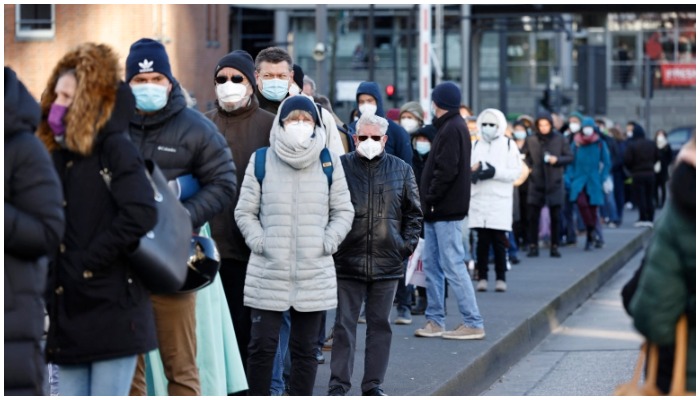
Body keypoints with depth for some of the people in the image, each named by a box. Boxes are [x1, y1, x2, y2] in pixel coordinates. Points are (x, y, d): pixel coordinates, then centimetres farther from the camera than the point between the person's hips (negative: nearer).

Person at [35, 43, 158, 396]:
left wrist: (88, 261, -16)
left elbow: (141, 215, -21)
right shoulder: (59, 157, 14)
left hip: (112, 310, -7)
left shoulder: (116, 151, -7)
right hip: (70, 312, 7)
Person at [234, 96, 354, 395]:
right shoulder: (261, 161, 2)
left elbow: (343, 211, 10)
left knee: (305, 348, 8)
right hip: (268, 272, -1)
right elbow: (244, 212, 7)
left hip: (315, 273, 1)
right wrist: (260, 243, -7)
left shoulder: (329, 162, 5)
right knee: (262, 345, -1)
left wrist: (327, 243, -4)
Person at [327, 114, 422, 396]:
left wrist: (407, 244, 3)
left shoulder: (401, 170, 7)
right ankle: (338, 385, 5)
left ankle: (373, 384, 14)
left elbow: (413, 213, 13)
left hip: (387, 263, 2)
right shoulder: (340, 167, 0)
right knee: (344, 325, 0)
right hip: (347, 261, -2)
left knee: (380, 324, 7)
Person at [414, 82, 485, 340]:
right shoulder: (449, 126, 17)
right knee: (431, 265, 11)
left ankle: (473, 324, -5)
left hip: (446, 211, -10)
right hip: (438, 211, 10)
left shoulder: (451, 129, -13)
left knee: (453, 265, -8)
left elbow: (446, 171, -21)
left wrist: (429, 200, -16)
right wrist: (428, 202, 12)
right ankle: (435, 321, 16)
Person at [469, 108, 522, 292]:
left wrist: (494, 172, -15)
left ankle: (501, 278, 5)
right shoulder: (475, 146, 14)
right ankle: (482, 277, 5)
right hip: (479, 200, 2)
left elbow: (515, 172, -3)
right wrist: (473, 173, -16)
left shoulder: (508, 145, 5)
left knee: (499, 241, -2)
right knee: (482, 240, 0)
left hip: (500, 201, -2)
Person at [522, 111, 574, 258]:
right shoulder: (531, 140, 3)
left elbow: (570, 157, 4)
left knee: (555, 216, 2)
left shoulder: (560, 139, 2)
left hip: (554, 182, 0)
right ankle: (533, 246, 6)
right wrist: (528, 167, -6)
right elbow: (525, 157, 11)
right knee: (532, 216, -3)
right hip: (536, 182, 0)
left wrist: (557, 160, -12)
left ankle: (554, 246, 10)